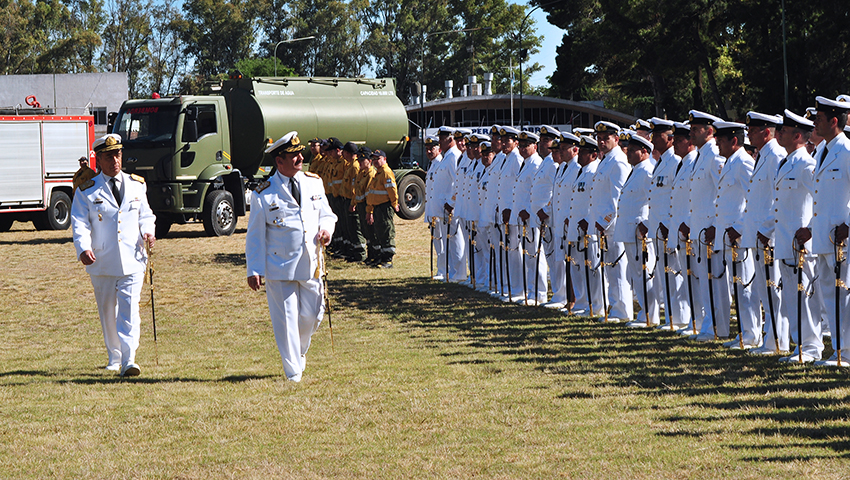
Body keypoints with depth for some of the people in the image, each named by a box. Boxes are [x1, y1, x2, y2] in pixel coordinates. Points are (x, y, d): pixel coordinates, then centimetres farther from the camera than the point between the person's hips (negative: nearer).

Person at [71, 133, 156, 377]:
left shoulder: (137, 185, 9)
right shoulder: (87, 190, 1)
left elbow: (145, 215, 18)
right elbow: (80, 222, -6)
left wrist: (148, 232, -5)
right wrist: (83, 248, -23)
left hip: (132, 260, 0)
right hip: (102, 263, 0)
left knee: (129, 309, -11)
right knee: (108, 312, 11)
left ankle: (129, 361, -13)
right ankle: (114, 357, 29)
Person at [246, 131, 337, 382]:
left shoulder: (314, 182, 6)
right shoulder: (264, 194, -6)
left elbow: (326, 214, 17)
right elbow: (255, 235, -2)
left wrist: (326, 229, -7)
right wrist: (254, 270, -6)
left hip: (310, 265, 4)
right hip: (279, 267, -4)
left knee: (311, 316, 8)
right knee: (286, 319, -2)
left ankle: (300, 350, 39)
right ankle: (293, 372, 9)